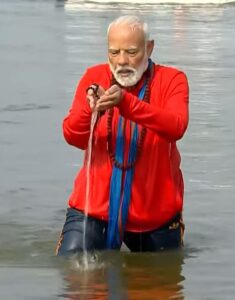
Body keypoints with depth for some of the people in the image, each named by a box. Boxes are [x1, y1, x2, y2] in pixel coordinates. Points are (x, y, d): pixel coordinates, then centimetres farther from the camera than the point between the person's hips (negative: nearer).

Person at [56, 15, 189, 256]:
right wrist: (91, 110, -30)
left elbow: (176, 127, -25)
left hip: (155, 211, -1)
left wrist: (125, 101, -39)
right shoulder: (94, 77, 1)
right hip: (95, 205, 1)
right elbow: (72, 136, -8)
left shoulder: (172, 80, -5)